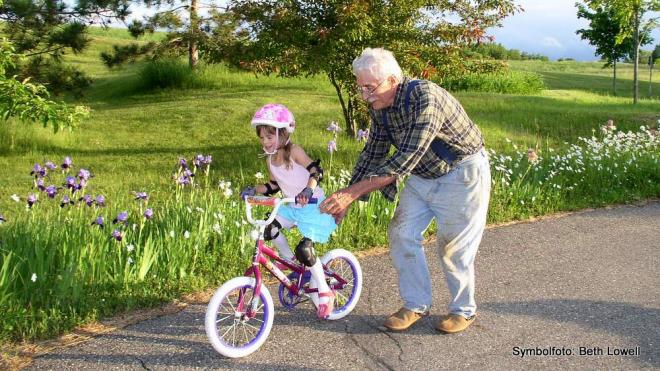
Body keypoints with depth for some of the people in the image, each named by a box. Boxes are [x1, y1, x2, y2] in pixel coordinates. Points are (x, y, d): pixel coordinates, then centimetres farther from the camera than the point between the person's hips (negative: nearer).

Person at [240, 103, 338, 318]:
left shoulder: (293, 151, -18)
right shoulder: (270, 159, 2)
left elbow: (316, 171, -29)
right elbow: (272, 186, 11)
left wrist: (308, 190, -47)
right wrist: (254, 191, -5)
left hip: (313, 206, -7)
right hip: (292, 207, 7)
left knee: (304, 249, -17)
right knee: (270, 229, -14)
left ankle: (324, 292, 1)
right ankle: (291, 261, 11)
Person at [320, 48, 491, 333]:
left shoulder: (425, 98, -33)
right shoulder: (379, 107, -7)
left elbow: (405, 160, -38)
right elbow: (373, 153, 3)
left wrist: (352, 192, -39)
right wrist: (346, 201, -2)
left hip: (461, 174, -7)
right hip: (421, 175, 7)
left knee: (454, 247, -1)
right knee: (402, 235, 2)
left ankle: (463, 310, 21)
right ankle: (416, 305, 17)